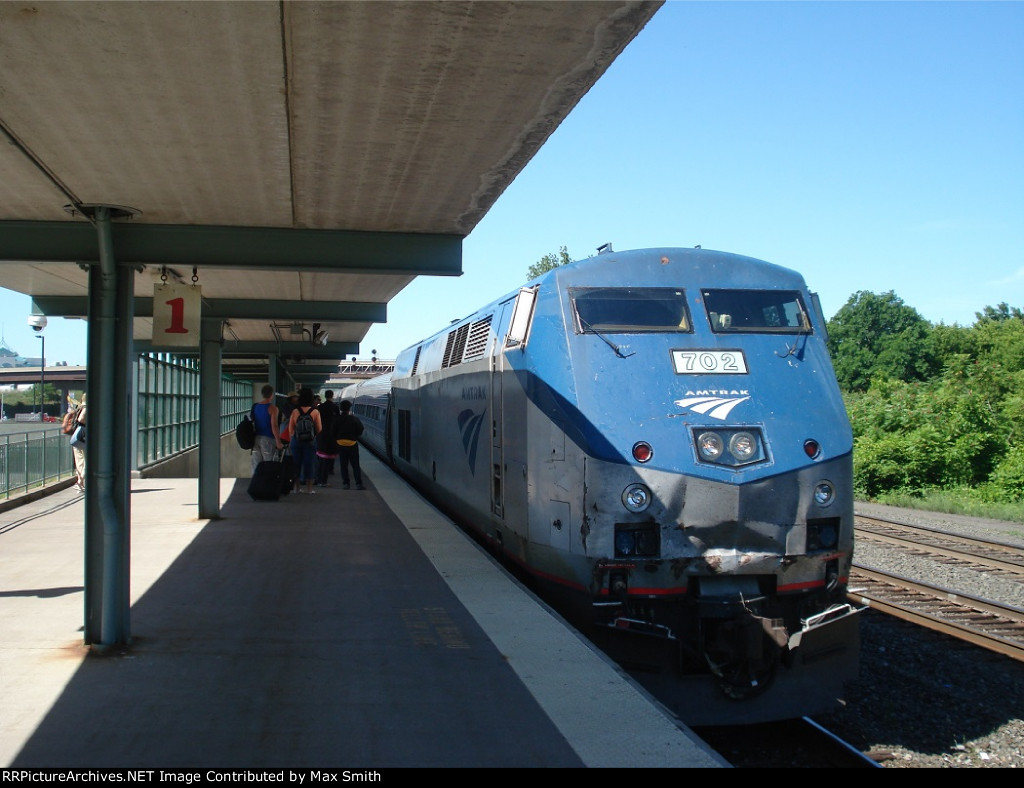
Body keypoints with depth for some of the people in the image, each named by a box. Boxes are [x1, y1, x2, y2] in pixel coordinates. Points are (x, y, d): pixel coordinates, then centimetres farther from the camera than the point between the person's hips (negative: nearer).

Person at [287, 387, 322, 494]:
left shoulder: (295, 411, -4)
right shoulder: (315, 412, -8)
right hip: (310, 442, -1)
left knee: (297, 463, 11)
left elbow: (290, 430, 0)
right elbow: (319, 430, -4)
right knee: (310, 464, 5)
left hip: (297, 441, 1)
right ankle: (309, 488, 7)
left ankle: (297, 487, 15)